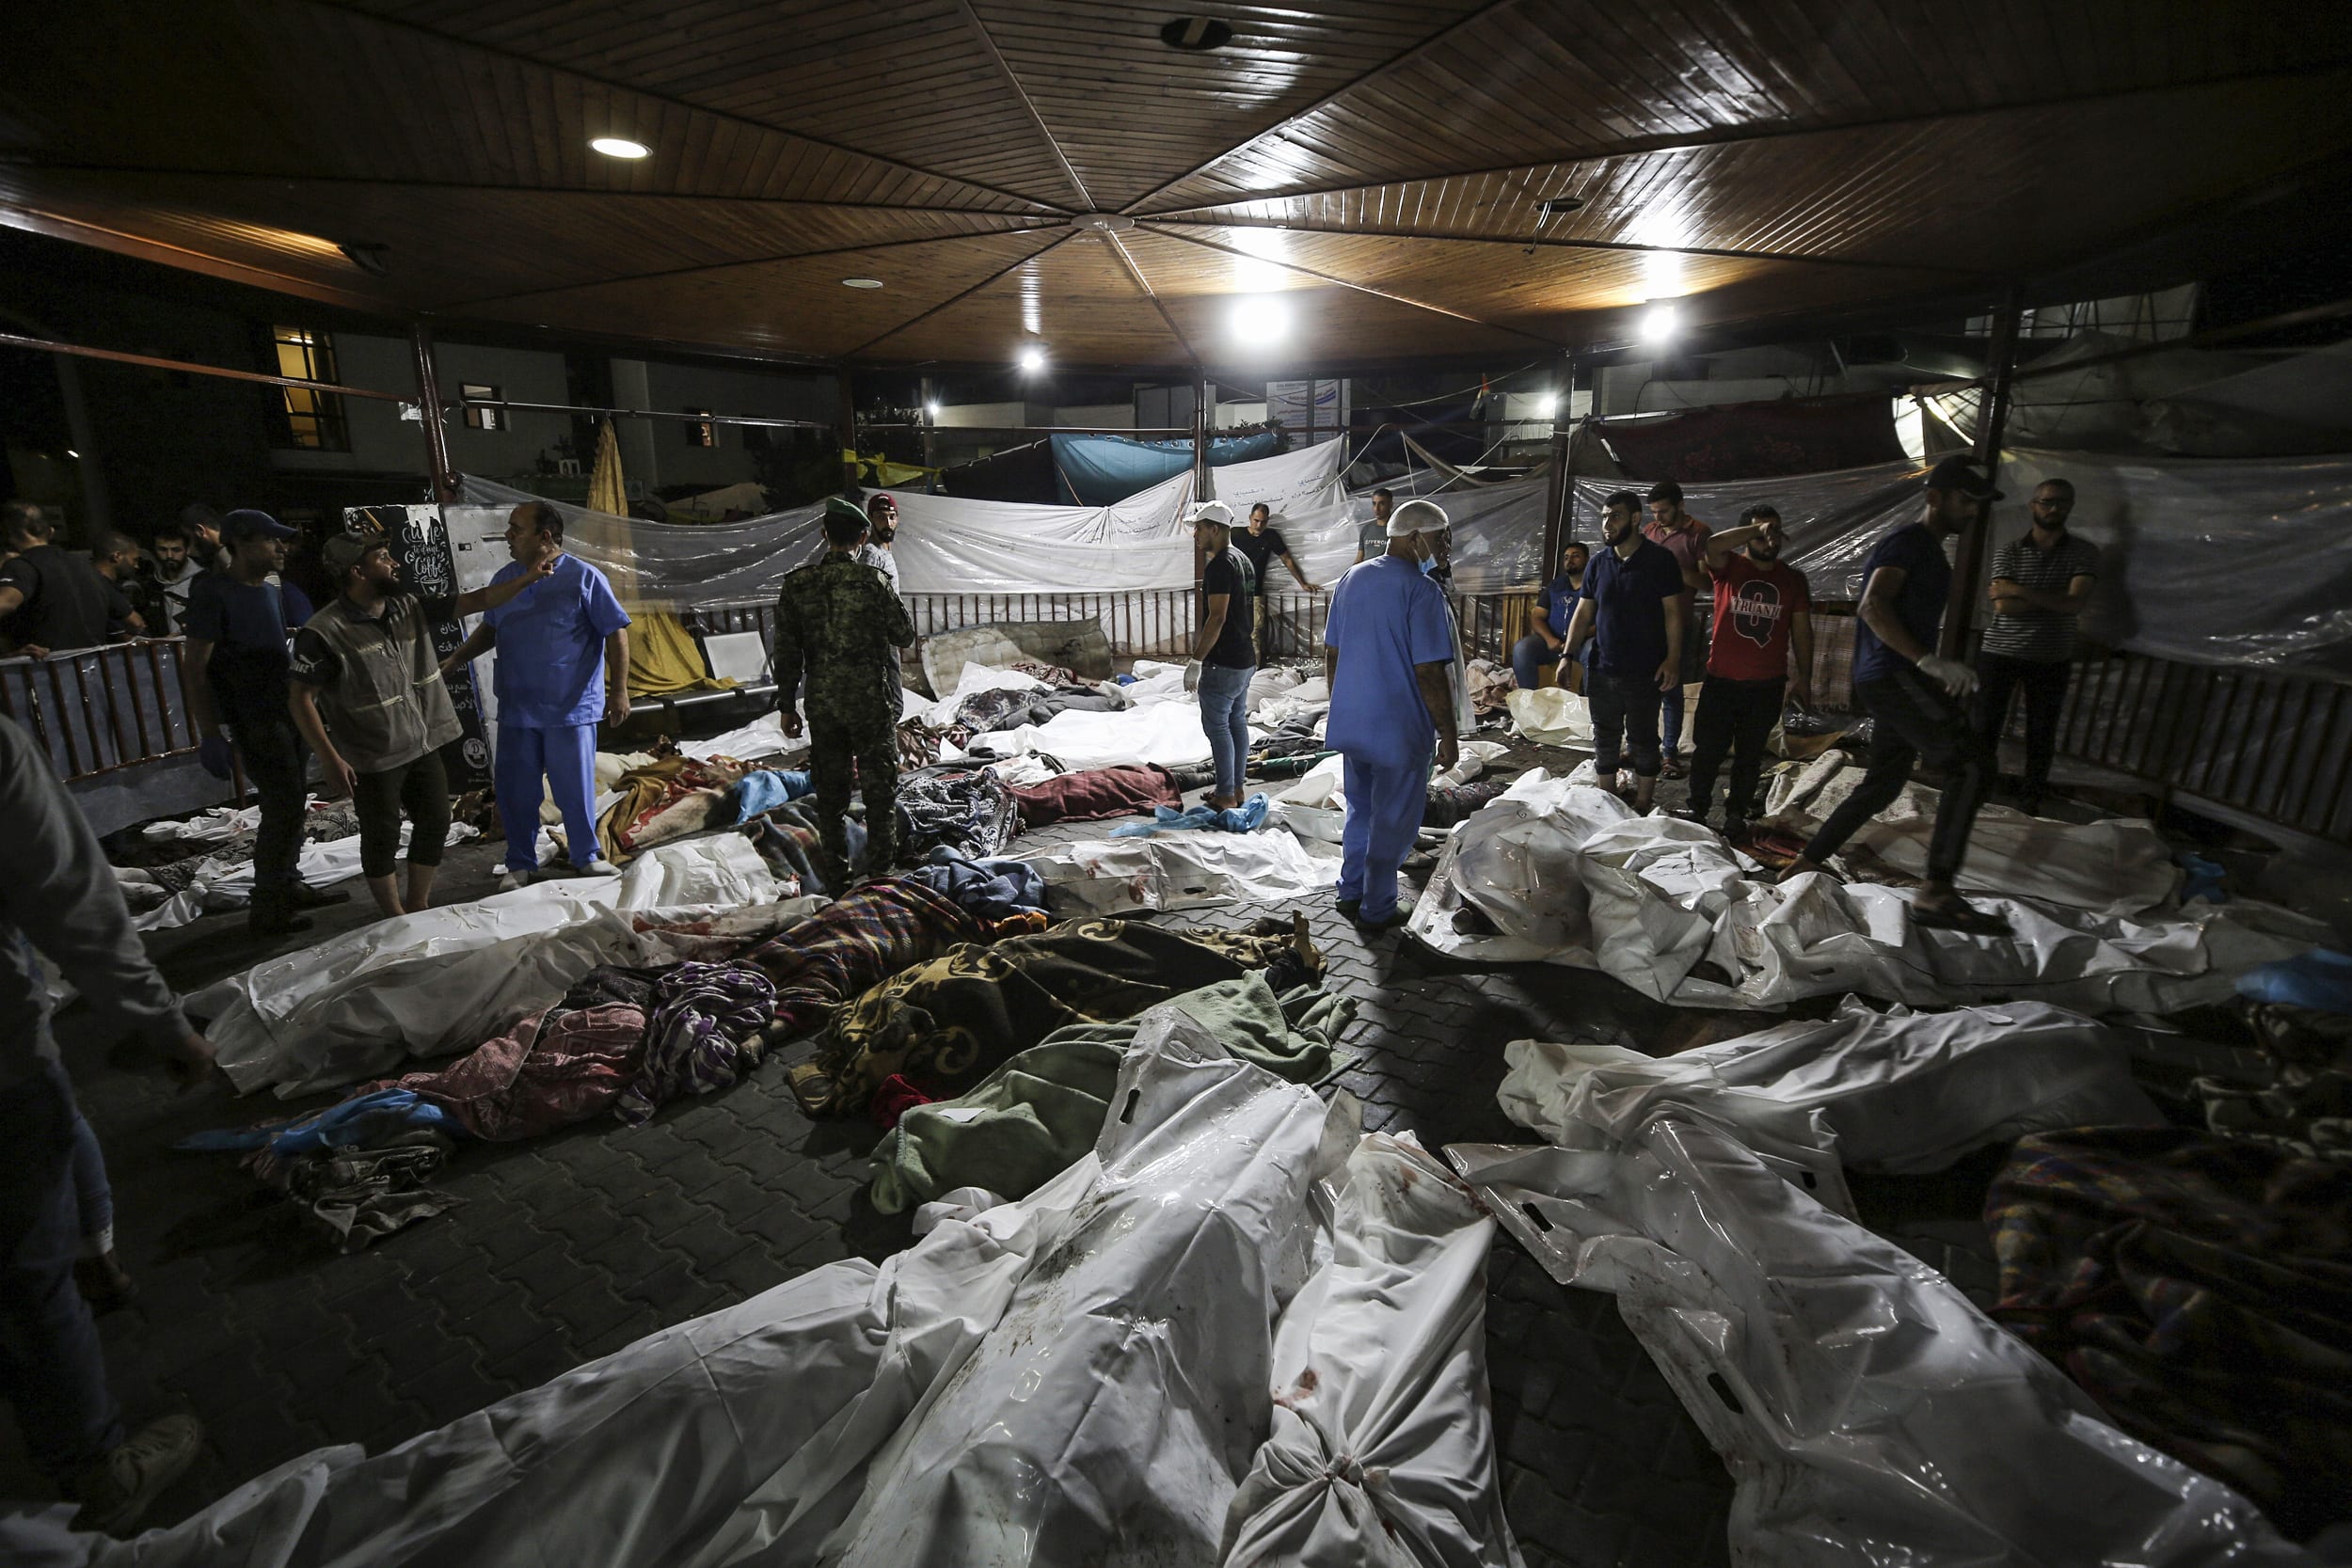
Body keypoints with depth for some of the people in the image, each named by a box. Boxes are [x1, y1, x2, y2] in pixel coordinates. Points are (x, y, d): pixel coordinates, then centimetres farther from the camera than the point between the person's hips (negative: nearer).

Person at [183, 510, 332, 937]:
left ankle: (289, 886, 26)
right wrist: (208, 735, -20)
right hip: (252, 721, -8)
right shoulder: (214, 592, -13)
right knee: (283, 807, -8)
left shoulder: (273, 590, 10)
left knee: (293, 801, 13)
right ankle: (266, 911, 0)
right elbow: (196, 669, -16)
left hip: (286, 712, 8)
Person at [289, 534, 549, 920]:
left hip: (424, 745, 6)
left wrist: (530, 577, -1)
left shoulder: (409, 607, 0)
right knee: (382, 839, 7)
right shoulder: (324, 633, -17)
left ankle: (418, 908, 32)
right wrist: (330, 759, -19)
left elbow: (475, 601, 5)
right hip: (373, 759, -6)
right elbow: (300, 699, -15)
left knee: (435, 824, 14)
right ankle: (396, 920, 24)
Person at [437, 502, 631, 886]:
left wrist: (618, 690, -12)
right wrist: (454, 660, 12)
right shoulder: (504, 578, 8)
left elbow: (616, 633, -8)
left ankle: (585, 859, 23)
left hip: (571, 708, -5)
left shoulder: (584, 578, -8)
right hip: (516, 708, 5)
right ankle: (520, 865, 25)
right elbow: (489, 628, 22)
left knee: (575, 790, 5)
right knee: (515, 792, 10)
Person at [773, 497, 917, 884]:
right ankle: (880, 872, 13)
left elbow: (786, 653, 2)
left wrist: (786, 706, 10)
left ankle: (838, 876, 22)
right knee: (879, 789, 8)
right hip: (870, 702, -3)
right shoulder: (872, 579, -11)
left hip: (822, 704, 4)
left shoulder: (797, 584, 0)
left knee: (830, 791, 13)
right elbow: (904, 636, -3)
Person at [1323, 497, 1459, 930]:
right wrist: (1449, 734, -11)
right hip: (1400, 730, -7)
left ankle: (1351, 893, 32)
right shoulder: (1421, 590, -17)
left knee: (1359, 811, 22)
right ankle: (1377, 911, 20)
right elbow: (1430, 674, -19)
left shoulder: (1351, 579, 6)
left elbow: (1331, 654, 11)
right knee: (1393, 821, 8)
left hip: (1350, 724, 7)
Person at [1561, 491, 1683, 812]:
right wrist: (1569, 655, 1)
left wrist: (1673, 659, -14)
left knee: (1643, 740, 5)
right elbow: (1583, 613, 9)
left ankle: (1642, 806, 16)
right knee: (1605, 738, 12)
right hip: (1602, 670, 4)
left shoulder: (1659, 560, -6)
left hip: (1644, 673, -4)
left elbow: (1673, 612, -7)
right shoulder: (1598, 563, 6)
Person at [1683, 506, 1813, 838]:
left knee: (1750, 755, 10)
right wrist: (1758, 528, -29)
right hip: (1721, 679, -2)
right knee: (1708, 749, 5)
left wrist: (1803, 676, 8)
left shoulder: (1793, 579, 7)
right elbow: (1713, 545, -25)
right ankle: (1696, 807, 20)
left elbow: (1801, 630, 9)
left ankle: (1736, 814, 22)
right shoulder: (1729, 567, -1)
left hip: (1767, 685, 2)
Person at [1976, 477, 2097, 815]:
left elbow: (2076, 603, -14)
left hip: (2052, 660, 1)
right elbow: (2003, 606, -12)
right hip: (1999, 653, -1)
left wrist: (2020, 591, -16)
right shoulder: (2009, 551, 0)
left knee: (2042, 733, 8)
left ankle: (2032, 798, 20)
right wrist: (2054, 600, -15)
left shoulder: (2083, 552, 1)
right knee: (1986, 726, 3)